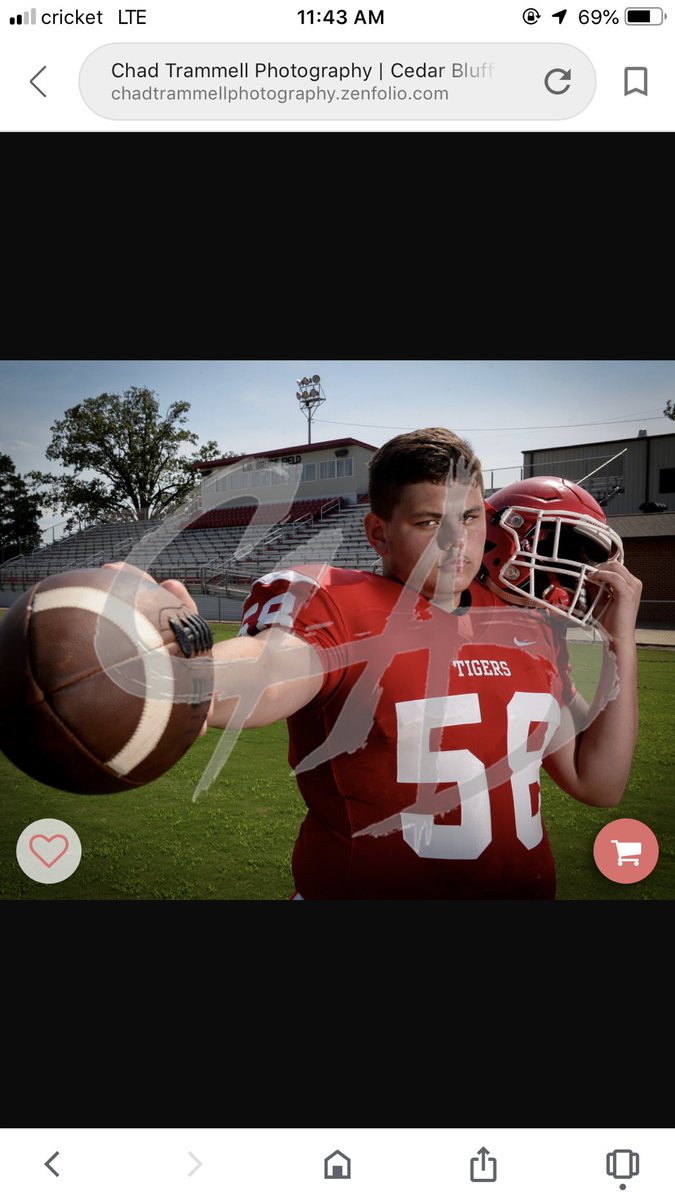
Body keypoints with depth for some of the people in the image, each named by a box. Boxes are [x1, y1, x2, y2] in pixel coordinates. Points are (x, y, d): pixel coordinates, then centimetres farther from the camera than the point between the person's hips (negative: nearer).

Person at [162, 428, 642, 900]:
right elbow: (265, 673, -38)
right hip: (365, 885, -4)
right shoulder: (336, 608, -15)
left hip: (523, 885, 5)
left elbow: (599, 783, 3)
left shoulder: (530, 627, 0)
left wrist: (622, 642, -4)